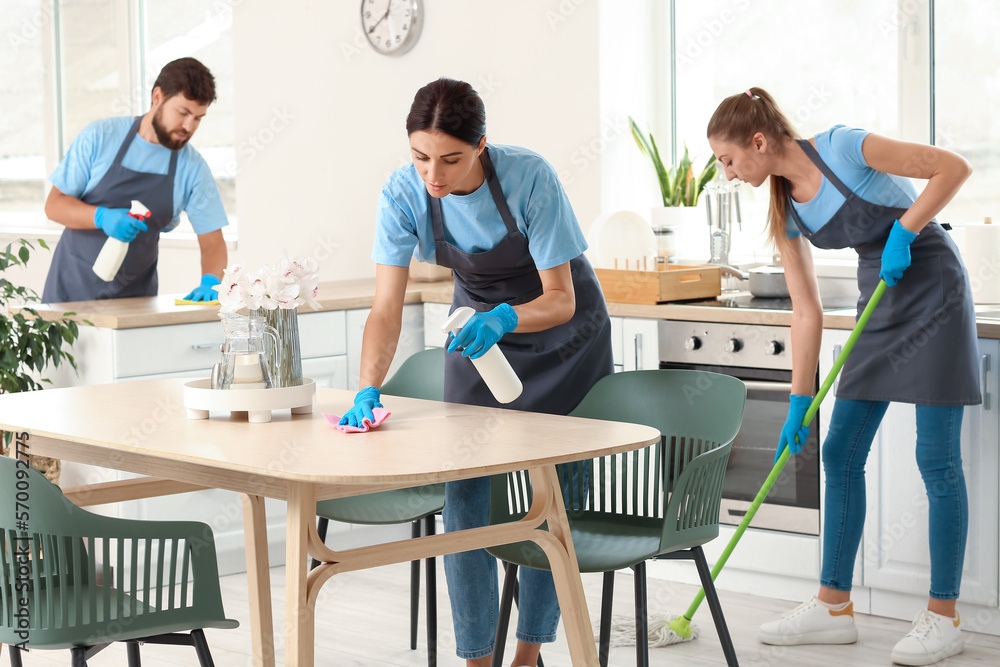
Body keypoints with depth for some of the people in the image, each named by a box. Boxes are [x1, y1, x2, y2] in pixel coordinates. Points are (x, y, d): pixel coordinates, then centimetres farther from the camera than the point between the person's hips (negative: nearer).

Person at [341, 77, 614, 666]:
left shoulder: (529, 178, -32)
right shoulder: (403, 194, -24)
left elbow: (561, 299, -27)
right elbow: (387, 309, -26)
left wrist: (504, 319, -46)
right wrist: (368, 389, -42)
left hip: (561, 334, -3)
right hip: (479, 326, 3)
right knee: (466, 491, -4)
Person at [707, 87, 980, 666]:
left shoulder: (841, 148, -18)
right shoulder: (785, 208, 2)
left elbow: (954, 167, -17)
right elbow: (807, 311, 3)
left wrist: (903, 232, -23)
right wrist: (799, 402, 0)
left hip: (932, 290, -8)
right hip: (880, 303, 8)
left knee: (937, 459, -5)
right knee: (840, 454, 5)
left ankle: (943, 618, 4)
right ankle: (834, 607, 13)